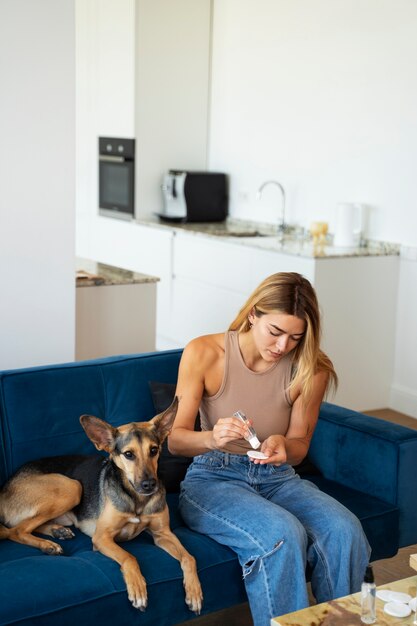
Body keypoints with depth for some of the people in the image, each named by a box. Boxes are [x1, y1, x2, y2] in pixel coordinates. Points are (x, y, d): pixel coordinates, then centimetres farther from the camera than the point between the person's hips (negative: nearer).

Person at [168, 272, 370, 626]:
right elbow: (175, 439, -10)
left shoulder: (311, 370, -6)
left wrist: (282, 445, -20)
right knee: (283, 534, -33)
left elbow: (299, 447, 5)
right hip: (213, 478, -3)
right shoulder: (204, 353, -12)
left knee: (344, 531, -26)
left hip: (277, 478, 3)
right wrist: (212, 438, -33)